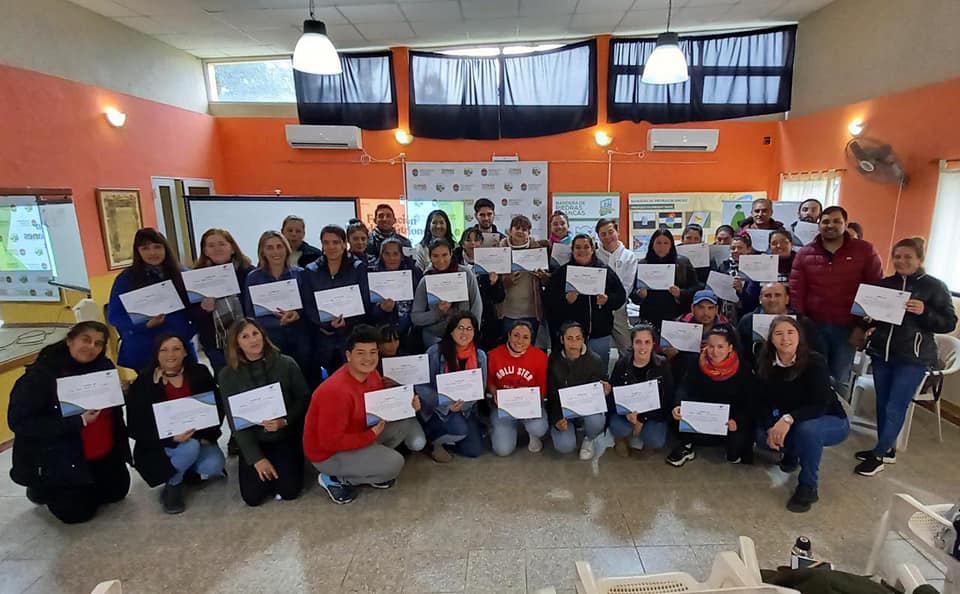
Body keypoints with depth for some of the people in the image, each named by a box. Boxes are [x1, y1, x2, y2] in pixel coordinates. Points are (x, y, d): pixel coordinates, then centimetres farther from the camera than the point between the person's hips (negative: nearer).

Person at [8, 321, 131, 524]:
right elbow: (18, 422, -24)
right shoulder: (40, 375, -21)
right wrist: (78, 422, -29)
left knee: (117, 491, 16)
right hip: (59, 459, -5)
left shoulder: (104, 366, -7)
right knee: (77, 512, 4)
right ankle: (41, 489, 32)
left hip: (103, 454, 5)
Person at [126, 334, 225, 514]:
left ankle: (188, 469, 13)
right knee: (190, 447, -33)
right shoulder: (142, 383, -13)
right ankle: (173, 484, -1)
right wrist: (172, 438, -28)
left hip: (198, 438, 2)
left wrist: (207, 434, -15)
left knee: (214, 466, -24)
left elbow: (218, 407, -1)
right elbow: (136, 429, -13)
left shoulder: (200, 373, -6)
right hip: (160, 446, -2)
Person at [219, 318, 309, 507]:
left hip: (286, 436, -1)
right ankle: (264, 466, 23)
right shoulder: (227, 375, -6)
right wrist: (256, 458, -12)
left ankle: (284, 464, 21)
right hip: (252, 440, 1)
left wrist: (285, 421, -23)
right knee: (253, 497, -8)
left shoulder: (286, 364, -10)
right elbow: (234, 420, -6)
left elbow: (304, 399, -4)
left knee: (289, 491, -11)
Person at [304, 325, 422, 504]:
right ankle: (335, 480, 0)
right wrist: (372, 435, -24)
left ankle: (371, 464, 11)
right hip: (328, 454, -8)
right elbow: (330, 442, -30)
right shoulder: (337, 391, -34)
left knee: (406, 420, -3)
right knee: (394, 463, -22)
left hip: (357, 432, 8)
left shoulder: (370, 373, -9)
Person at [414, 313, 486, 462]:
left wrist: (462, 404, -19)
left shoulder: (480, 356, -2)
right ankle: (434, 439, 3)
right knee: (461, 429, -30)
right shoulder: (435, 351, -16)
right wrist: (446, 404, -26)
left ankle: (447, 437, 24)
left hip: (466, 409, 4)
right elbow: (422, 386, -15)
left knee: (474, 450, -6)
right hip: (437, 408, -4)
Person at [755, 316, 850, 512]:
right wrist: (771, 427, -27)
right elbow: (764, 402, -9)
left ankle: (808, 487, -15)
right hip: (794, 425, 4)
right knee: (762, 437, -21)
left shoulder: (814, 362, -24)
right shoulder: (766, 366, -11)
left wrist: (789, 419, -46)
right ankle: (792, 453, 16)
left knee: (807, 427, -36)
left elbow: (820, 405, -31)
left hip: (832, 422, -4)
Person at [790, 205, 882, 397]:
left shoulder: (865, 251, 0)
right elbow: (796, 292, 0)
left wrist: (864, 326, -5)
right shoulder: (805, 253, 3)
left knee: (840, 380, 11)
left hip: (847, 327, 0)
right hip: (813, 326, 1)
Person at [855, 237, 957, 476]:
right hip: (881, 353, 4)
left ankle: (878, 455, 11)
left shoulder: (935, 286, -3)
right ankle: (887, 449, 28)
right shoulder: (884, 284, 8)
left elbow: (950, 322, -4)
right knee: (882, 404, 12)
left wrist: (924, 312, -20)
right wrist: (869, 324, -3)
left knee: (895, 408, -2)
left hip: (913, 358, -4)